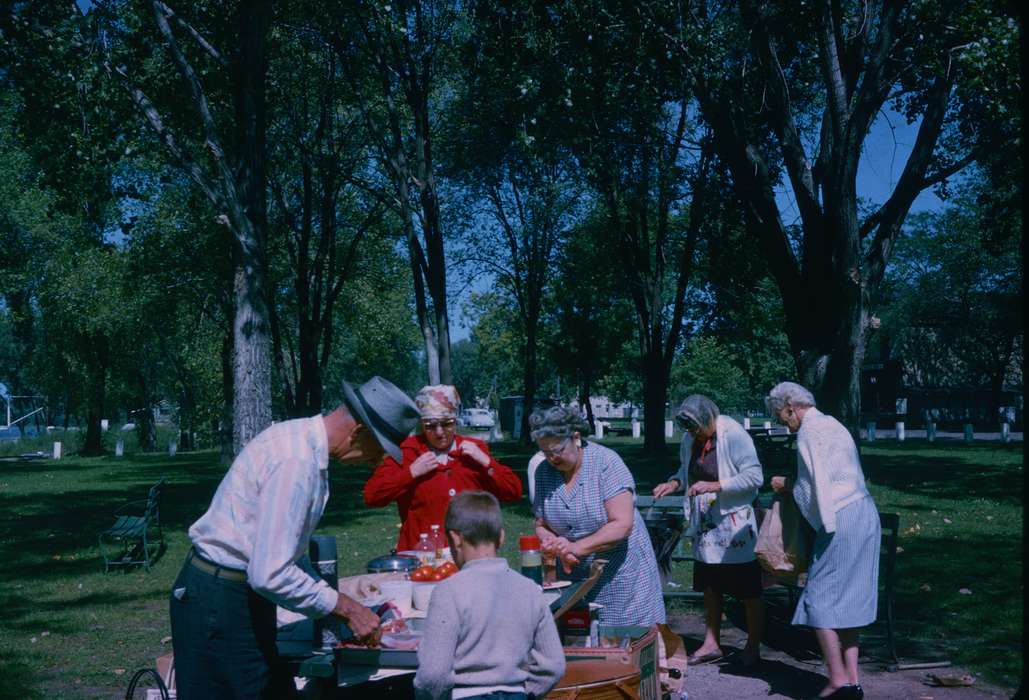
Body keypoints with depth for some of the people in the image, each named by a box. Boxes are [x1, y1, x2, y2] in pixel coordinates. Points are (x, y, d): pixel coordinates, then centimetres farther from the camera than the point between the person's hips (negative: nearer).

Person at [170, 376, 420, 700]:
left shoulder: (299, 439, 5)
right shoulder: (297, 461, -26)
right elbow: (269, 575, -28)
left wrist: (334, 600, 12)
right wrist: (345, 608, -17)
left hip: (243, 589, 9)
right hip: (222, 602, -9)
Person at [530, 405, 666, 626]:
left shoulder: (606, 462, -15)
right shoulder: (543, 471, 0)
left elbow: (622, 525, -21)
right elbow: (541, 525, 3)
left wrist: (576, 547, -27)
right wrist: (554, 544, -19)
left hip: (620, 571, -4)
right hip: (574, 575, 4)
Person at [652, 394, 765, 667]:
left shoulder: (735, 435, -18)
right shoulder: (689, 439, 2)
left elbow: (754, 477, -21)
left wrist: (714, 485, -28)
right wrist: (674, 482, -4)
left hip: (735, 524, -7)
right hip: (705, 525, 7)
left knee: (749, 591, 5)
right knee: (710, 588, 14)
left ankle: (753, 648, 17)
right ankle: (711, 644, 25)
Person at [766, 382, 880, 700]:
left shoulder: (809, 432, -11)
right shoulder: (832, 424, 17)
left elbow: (813, 489, -14)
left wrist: (787, 486, 4)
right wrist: (794, 484, 18)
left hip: (840, 521, -9)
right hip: (866, 516, 9)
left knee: (820, 600, -1)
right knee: (849, 600, 12)